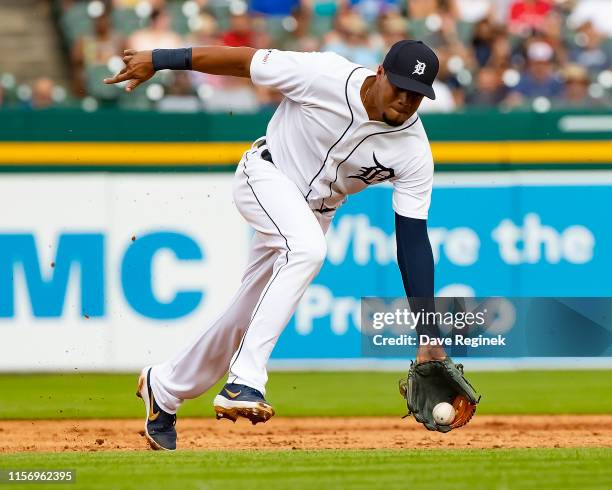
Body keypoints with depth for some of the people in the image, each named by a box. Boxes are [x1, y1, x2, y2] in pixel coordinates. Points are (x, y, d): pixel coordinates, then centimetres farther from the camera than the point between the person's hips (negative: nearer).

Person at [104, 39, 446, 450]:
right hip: (265, 174, -5)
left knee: (250, 315, 11)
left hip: (314, 213, 5)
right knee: (306, 247, -35)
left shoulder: (414, 152, -18)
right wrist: (158, 60, -14)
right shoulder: (324, 76, -26)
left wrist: (430, 337, -20)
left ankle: (164, 386, 37)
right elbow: (243, 59, -17)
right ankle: (245, 381, -36)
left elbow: (414, 241, -16)